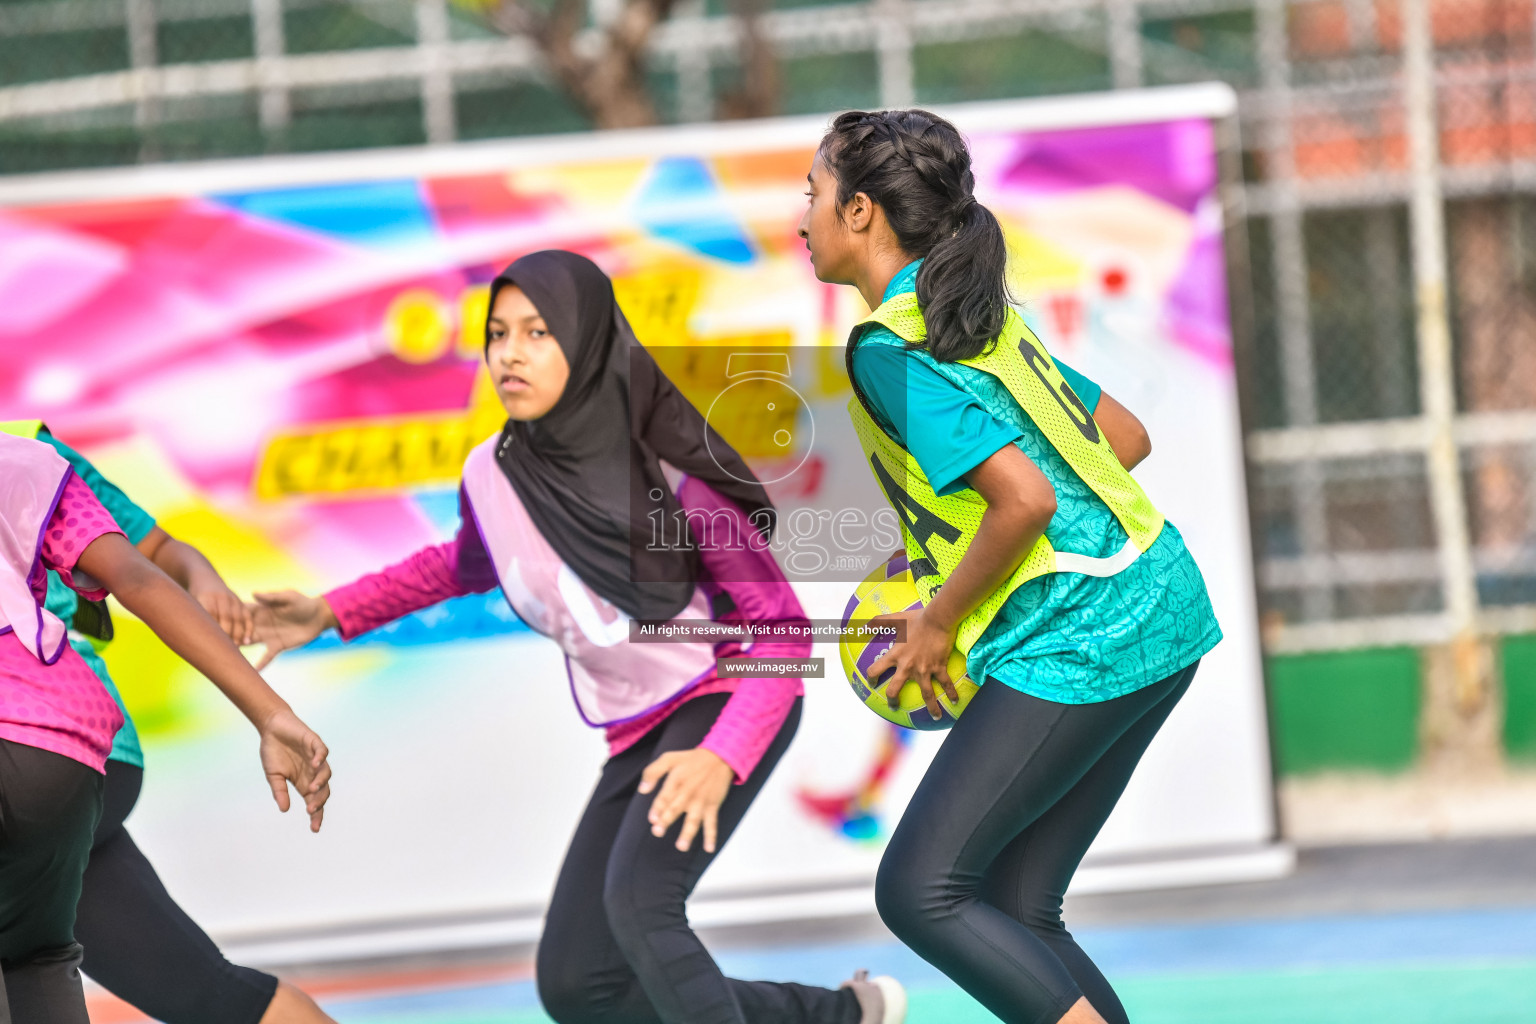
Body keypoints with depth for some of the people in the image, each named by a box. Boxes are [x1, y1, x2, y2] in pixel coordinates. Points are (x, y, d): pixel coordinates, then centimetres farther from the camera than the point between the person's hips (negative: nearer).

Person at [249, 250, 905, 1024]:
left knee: (638, 903, -31)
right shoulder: (494, 477, -8)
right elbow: (467, 564, 18)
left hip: (732, 703, -7)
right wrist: (334, 612, 9)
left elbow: (781, 628, -18)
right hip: (642, 731, 7)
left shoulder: (670, 474, -22)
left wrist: (722, 758, -33)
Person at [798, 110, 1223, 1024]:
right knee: (1015, 910, 10)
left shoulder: (890, 350, -13)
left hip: (1076, 641, -9)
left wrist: (941, 621, -9)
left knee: (920, 892, -7)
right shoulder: (985, 317, 16)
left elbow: (1024, 497, -23)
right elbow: (1127, 438, 22)